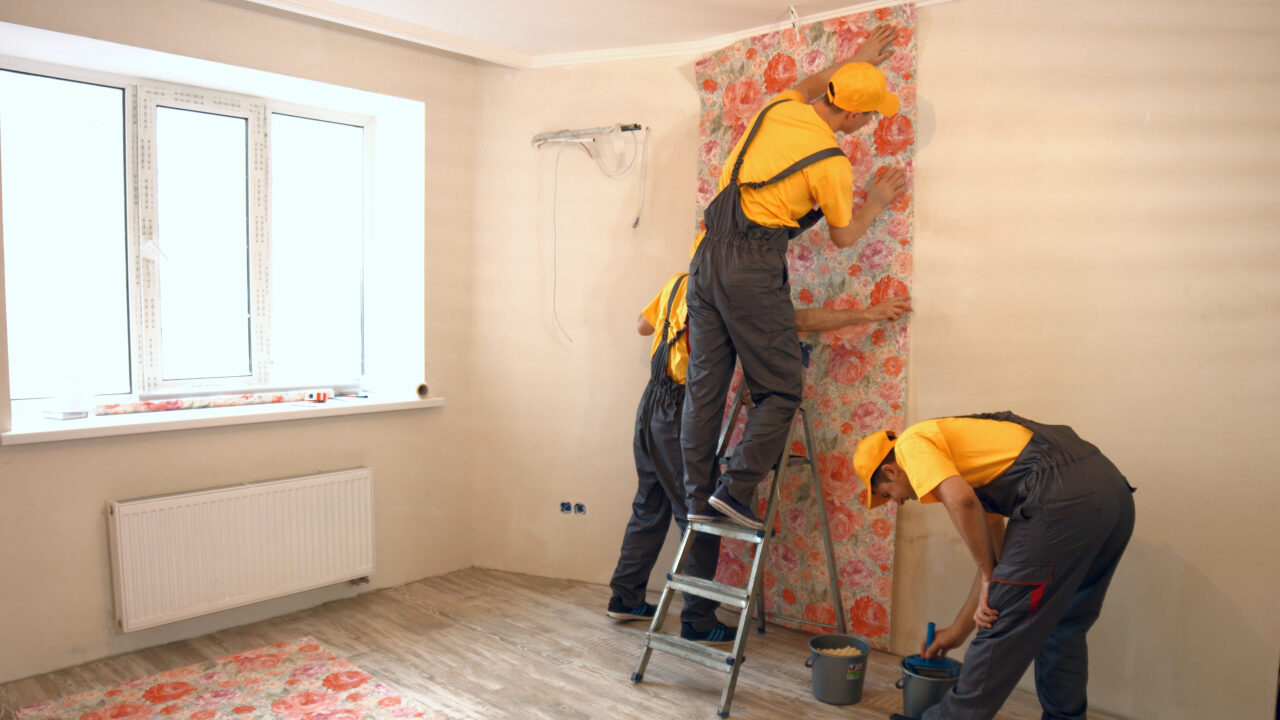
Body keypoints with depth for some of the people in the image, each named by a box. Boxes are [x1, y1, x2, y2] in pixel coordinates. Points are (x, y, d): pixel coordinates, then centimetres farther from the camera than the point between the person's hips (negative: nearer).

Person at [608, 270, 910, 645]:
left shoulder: (677, 283, 8)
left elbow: (642, 325, 20)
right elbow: (799, 320, -16)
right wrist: (867, 314, -10)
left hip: (651, 407, 8)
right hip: (681, 417, -8)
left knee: (648, 509, 18)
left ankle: (625, 599, 29)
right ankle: (698, 622, 11)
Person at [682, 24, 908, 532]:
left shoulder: (777, 108, 10)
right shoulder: (831, 163, -7)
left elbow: (805, 86, 37)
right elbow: (843, 236, 9)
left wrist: (856, 62, 46)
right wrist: (877, 203, 26)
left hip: (707, 253, 7)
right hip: (752, 267, -7)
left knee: (705, 384, 8)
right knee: (781, 390, 3)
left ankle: (698, 498, 14)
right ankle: (736, 490, -6)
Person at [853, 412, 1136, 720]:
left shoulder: (912, 443, 6)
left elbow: (961, 500, -16)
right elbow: (994, 555, 32)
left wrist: (989, 579, -2)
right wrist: (958, 630, 38)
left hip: (1062, 497, -10)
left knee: (1003, 624, 5)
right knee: (1062, 629, 24)